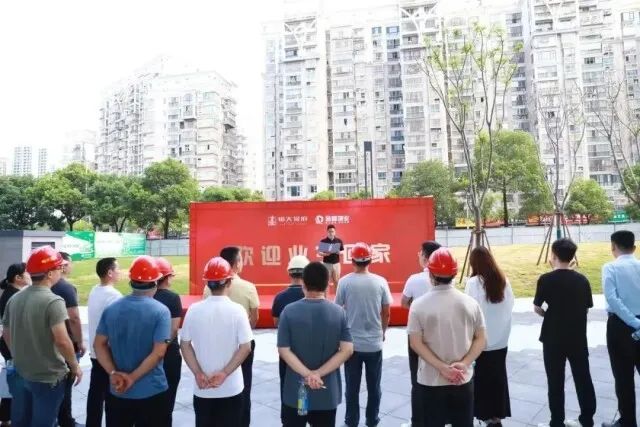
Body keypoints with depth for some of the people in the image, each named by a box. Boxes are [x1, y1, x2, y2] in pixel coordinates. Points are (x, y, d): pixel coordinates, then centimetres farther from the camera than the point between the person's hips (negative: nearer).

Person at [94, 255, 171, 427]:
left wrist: (113, 373, -6)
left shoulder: (111, 309, 1)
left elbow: (99, 344, 0)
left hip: (118, 392, 4)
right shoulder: (161, 311, -13)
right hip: (152, 392, -4)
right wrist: (133, 378, -13)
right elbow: (158, 352, -20)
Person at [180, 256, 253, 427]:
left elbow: (185, 345, -3)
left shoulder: (194, 310, -6)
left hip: (202, 388, 2)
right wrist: (224, 373, -11)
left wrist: (198, 374, -4)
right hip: (231, 388, -2)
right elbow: (245, 348, -14)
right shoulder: (237, 310, -12)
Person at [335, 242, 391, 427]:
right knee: (374, 386, 17)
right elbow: (386, 313, 0)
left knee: (352, 386, 13)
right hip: (374, 343, 1)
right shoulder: (380, 282, -7)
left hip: (352, 343, -1)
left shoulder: (344, 282, -10)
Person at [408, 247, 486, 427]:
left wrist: (442, 368, -14)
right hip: (463, 380, 3)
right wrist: (464, 364, -10)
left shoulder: (419, 305, -12)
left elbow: (416, 343, -14)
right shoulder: (470, 303, -3)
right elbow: (481, 340, -3)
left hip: (431, 381, -2)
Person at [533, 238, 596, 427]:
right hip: (578, 337, 4)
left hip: (554, 337, -3)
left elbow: (537, 307, -6)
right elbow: (587, 307, 5)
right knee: (583, 378, 16)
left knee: (556, 382, 7)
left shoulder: (546, 279, -13)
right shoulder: (582, 280, -2)